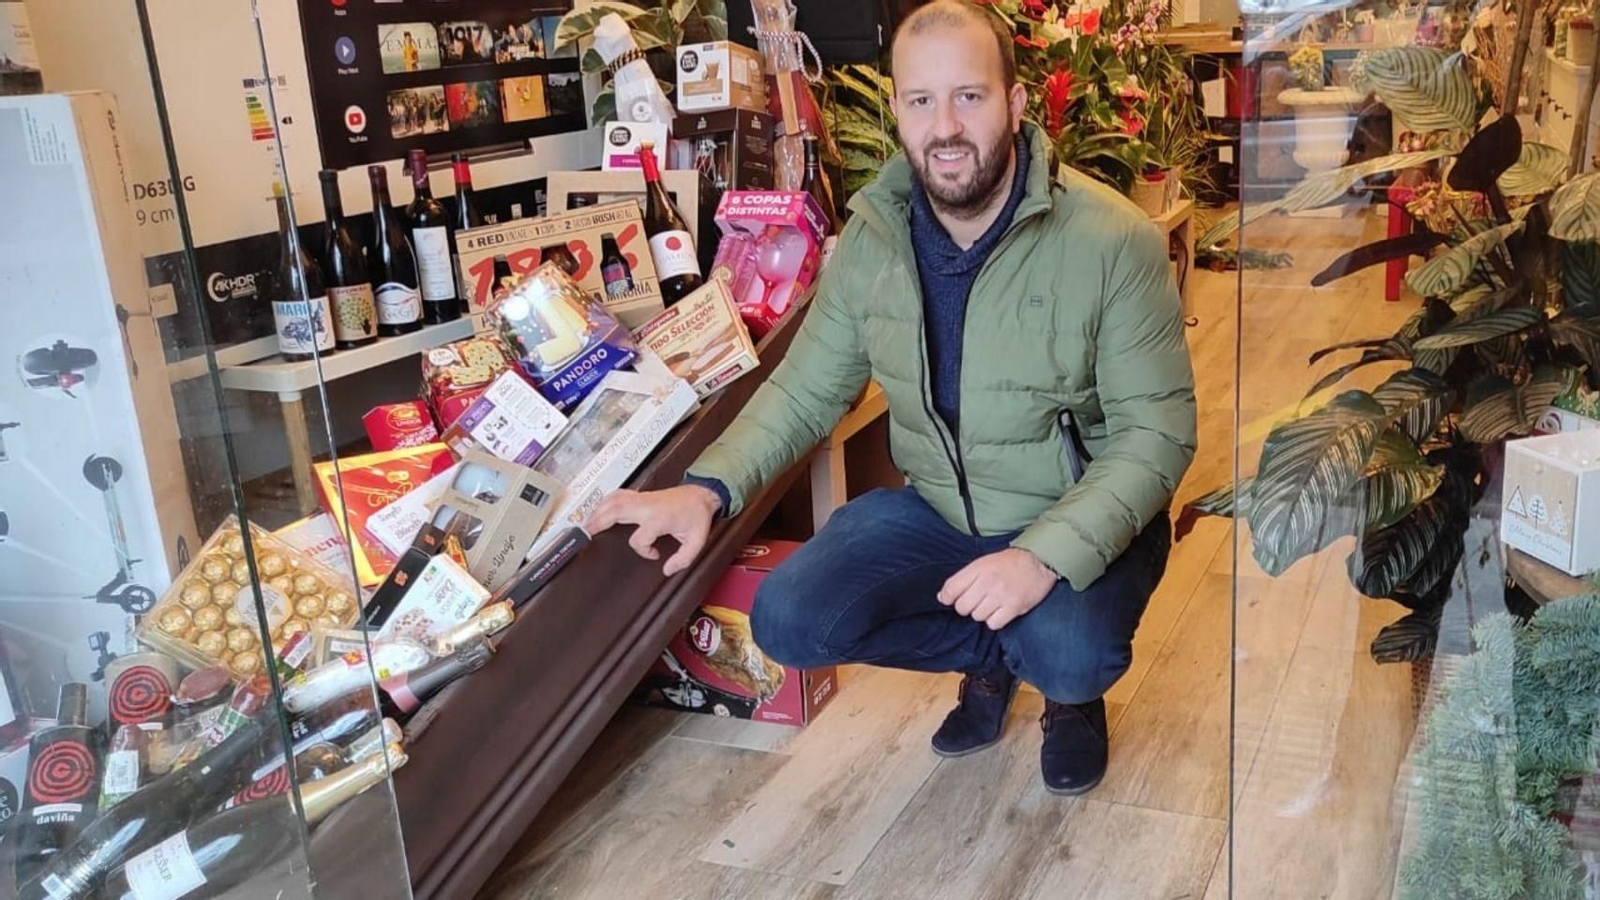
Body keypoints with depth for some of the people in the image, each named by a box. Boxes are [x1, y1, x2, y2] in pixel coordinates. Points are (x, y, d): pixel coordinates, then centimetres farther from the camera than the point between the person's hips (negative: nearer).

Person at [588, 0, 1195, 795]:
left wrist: (1047, 555, -34)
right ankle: (993, 651, 13)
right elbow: (805, 390, 0)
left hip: (1082, 517, -4)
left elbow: (1157, 432, -19)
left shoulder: (1112, 240, -21)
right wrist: (707, 489, -18)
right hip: (939, 509, 4)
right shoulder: (871, 237, -7)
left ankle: (1070, 682, 9)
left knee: (1068, 655, -33)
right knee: (789, 621, -12)